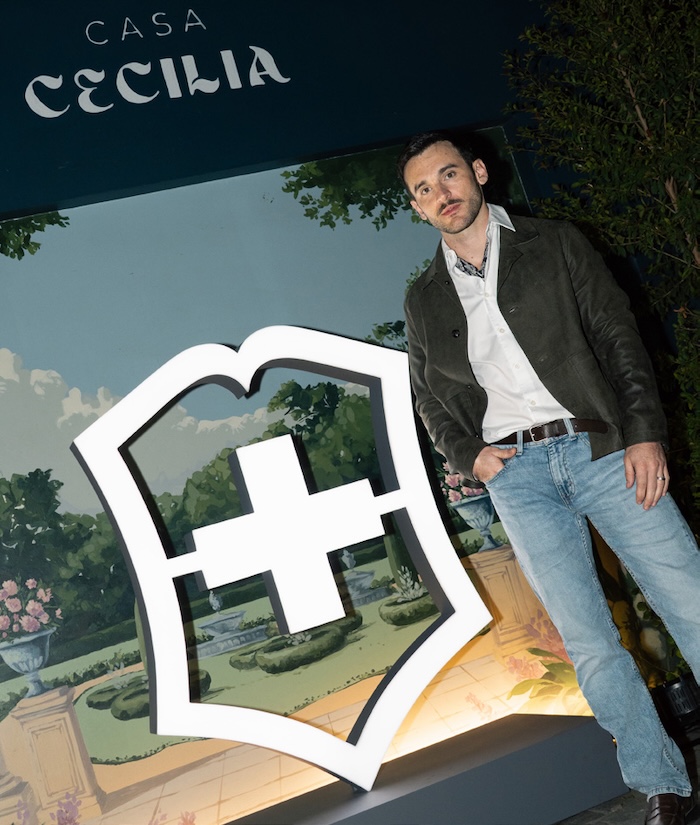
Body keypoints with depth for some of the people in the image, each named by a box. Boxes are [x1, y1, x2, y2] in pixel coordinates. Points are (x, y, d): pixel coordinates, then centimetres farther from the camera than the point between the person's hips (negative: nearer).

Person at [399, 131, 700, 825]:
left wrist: (644, 433, -7)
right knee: (587, 641, -3)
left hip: (600, 449, -1)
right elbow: (429, 397, 20)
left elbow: (619, 338, 4)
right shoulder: (424, 299, 15)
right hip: (516, 474, 1)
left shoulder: (556, 246, 9)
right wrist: (467, 457, 2)